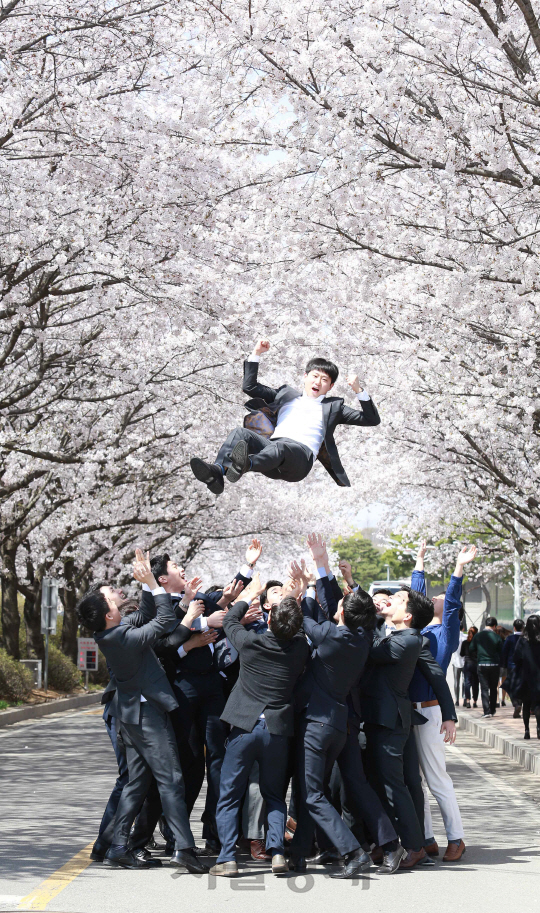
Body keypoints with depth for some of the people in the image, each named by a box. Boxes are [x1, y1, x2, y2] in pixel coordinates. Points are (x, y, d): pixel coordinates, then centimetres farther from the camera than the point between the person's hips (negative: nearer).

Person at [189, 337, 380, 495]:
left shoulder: (332, 406, 30)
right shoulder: (287, 395, 37)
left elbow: (371, 420, 25)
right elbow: (249, 387, 37)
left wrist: (359, 391, 11)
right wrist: (256, 354, 29)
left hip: (301, 452, -4)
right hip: (271, 447, 4)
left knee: (280, 447, -41)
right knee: (241, 433, -28)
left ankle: (247, 464, -74)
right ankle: (217, 472, -55)